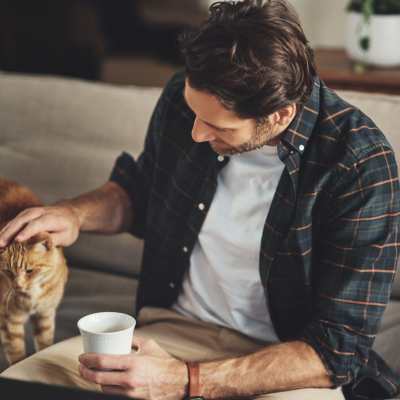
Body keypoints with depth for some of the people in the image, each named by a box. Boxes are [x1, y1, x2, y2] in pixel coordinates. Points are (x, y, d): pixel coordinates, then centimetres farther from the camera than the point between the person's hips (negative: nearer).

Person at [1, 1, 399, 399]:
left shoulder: (361, 168, -21)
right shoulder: (185, 97, -6)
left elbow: (338, 347, -20)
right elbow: (139, 191, 16)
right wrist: (75, 213, -6)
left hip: (299, 363, -4)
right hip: (175, 328, 4)